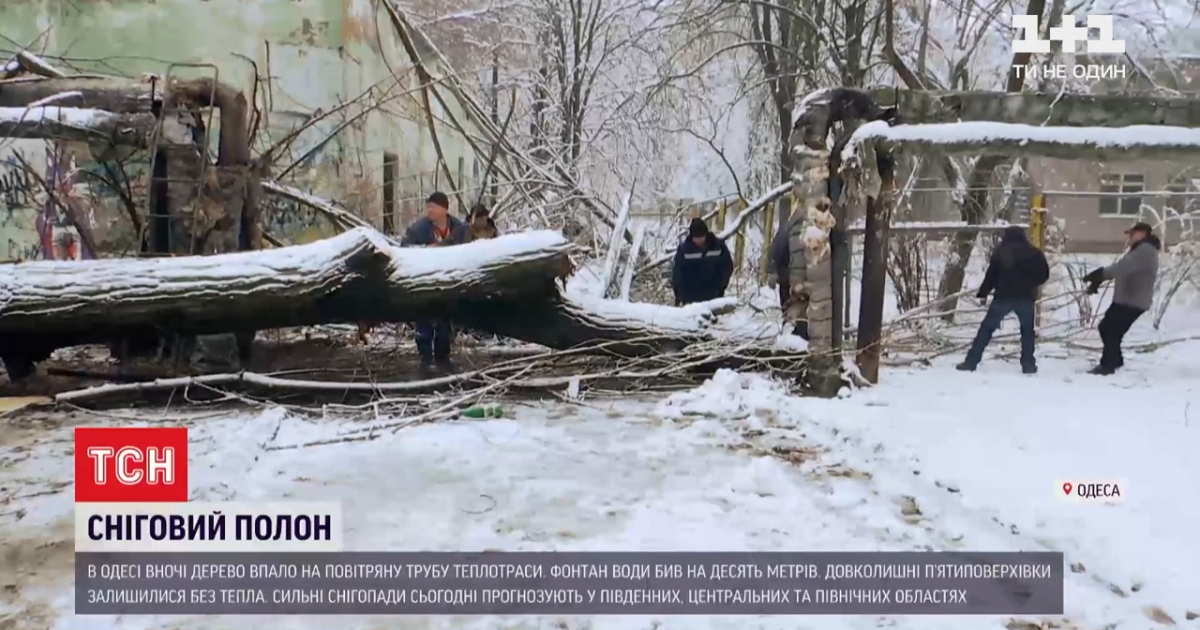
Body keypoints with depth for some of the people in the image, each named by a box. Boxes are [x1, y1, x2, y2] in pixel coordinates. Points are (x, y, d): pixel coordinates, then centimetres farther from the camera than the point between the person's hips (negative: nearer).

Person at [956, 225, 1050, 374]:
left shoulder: (1000, 252, 2)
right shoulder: (1034, 253, 8)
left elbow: (991, 275, 0)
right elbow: (1044, 274, 7)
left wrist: (982, 293, 9)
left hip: (1003, 296, -1)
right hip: (1025, 297, 2)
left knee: (987, 328, 2)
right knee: (1027, 330, 18)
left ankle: (971, 362, -3)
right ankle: (1028, 364, 10)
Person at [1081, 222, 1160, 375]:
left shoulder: (1146, 250, -16)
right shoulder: (1138, 249, 20)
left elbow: (1124, 266, -31)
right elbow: (1121, 268, 15)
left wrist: (1099, 274, -37)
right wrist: (1097, 280, 1)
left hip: (1134, 302, -11)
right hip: (1124, 299, 11)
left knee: (1111, 331, -10)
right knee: (1105, 327, 16)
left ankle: (1107, 365, -2)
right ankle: (1115, 360, 30)